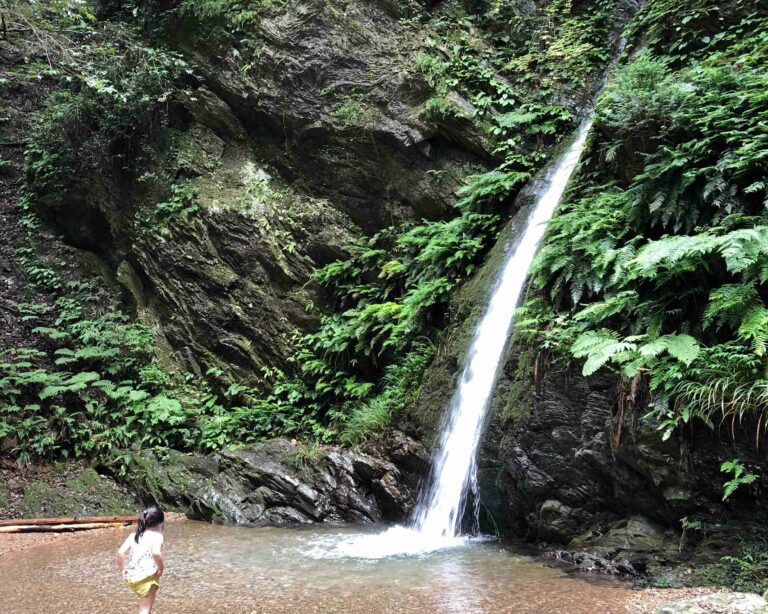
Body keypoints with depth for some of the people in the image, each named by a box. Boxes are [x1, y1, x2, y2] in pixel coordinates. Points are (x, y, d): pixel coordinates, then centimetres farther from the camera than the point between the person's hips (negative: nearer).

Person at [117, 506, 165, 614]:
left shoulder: (134, 535, 8)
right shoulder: (156, 536, -10)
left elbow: (120, 552, -2)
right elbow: (156, 553, -28)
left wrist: (122, 569, 8)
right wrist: (161, 568, -13)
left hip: (131, 577, 6)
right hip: (147, 577, -6)